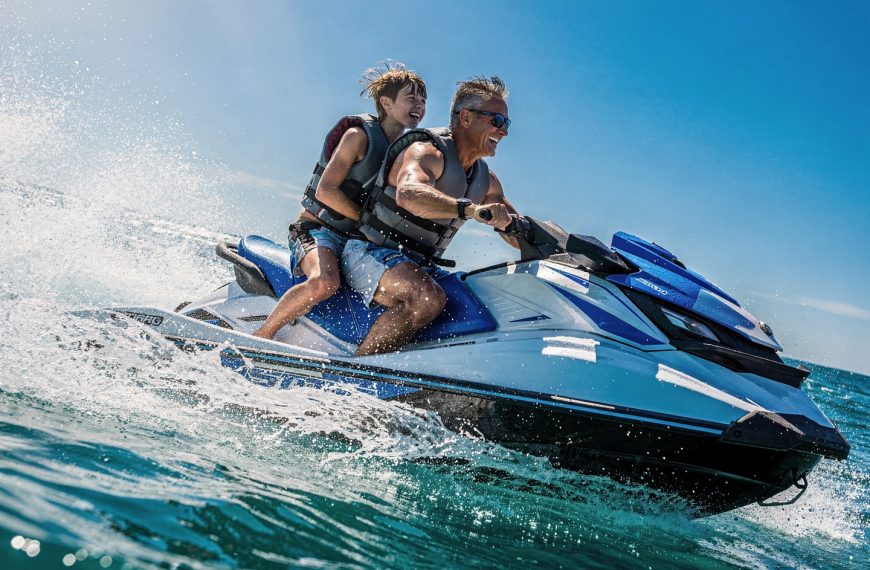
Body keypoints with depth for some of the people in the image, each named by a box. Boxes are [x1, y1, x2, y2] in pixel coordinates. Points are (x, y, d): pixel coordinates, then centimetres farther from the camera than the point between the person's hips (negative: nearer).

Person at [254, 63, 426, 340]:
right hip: (318, 227, -7)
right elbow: (325, 191, -17)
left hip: (357, 240, 8)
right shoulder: (359, 134, -10)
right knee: (325, 283, -37)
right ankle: (258, 338, -20)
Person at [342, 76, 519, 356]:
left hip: (421, 265, 9)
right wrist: (470, 209, -51)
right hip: (372, 252, -9)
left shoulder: (486, 180, 11)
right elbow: (408, 193, -38)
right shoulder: (426, 151, -15)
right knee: (428, 299, -36)